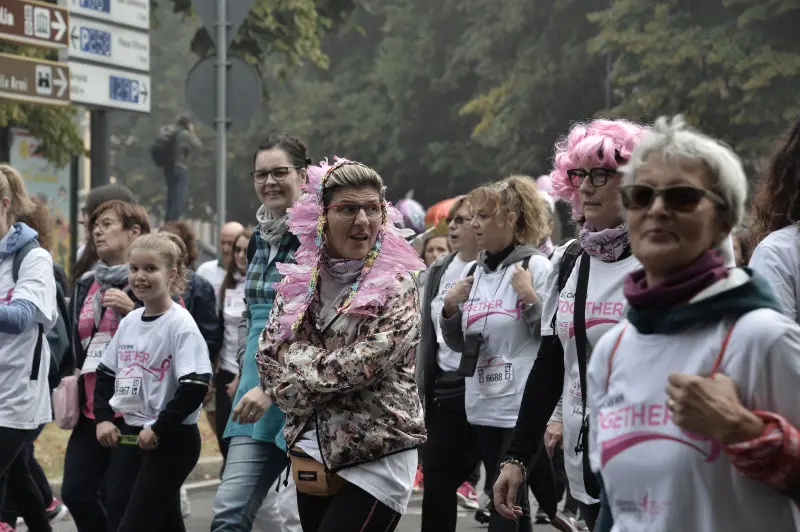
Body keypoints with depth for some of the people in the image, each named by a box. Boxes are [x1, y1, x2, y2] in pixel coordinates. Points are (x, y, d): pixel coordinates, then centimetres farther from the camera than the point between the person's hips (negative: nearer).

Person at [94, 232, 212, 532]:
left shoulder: (180, 324, -14)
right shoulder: (129, 321, 7)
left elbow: (195, 387, -21)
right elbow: (106, 374, 17)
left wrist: (158, 429, -19)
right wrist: (103, 418, 4)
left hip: (172, 440, -7)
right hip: (129, 436, 7)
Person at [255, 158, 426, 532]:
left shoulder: (396, 285, -8)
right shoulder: (299, 280, 6)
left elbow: (364, 364, -17)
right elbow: (268, 356, 3)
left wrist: (296, 356, -6)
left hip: (377, 458, -5)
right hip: (311, 454, 5)